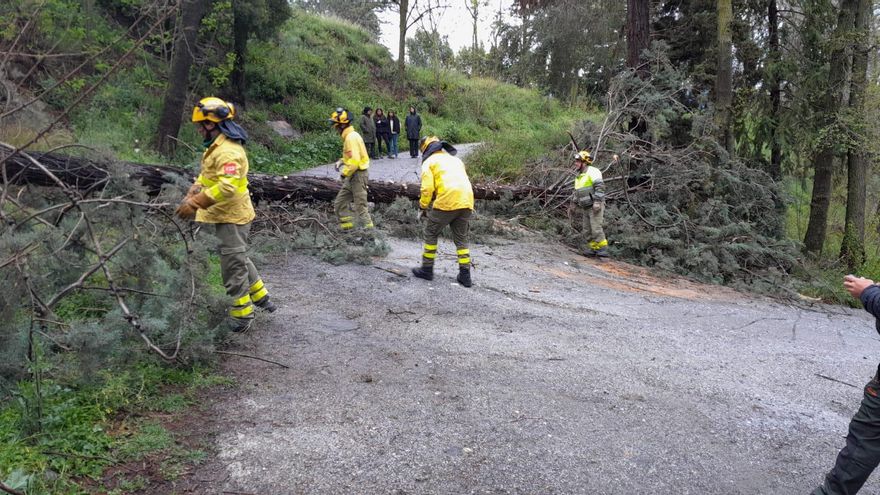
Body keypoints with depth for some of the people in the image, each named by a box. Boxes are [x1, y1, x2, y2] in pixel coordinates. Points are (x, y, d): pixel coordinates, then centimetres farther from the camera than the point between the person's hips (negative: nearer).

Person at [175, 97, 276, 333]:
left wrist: (195, 203, -33)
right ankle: (260, 296, 35)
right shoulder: (216, 146, 11)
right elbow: (207, 173, 18)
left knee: (233, 263, -1)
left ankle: (242, 314, 11)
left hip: (232, 216, -10)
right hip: (226, 214, 10)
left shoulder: (228, 151, -23)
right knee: (238, 258, 22)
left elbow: (227, 186, -34)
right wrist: (195, 189, -1)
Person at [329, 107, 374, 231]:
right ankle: (346, 226, 22)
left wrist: (345, 173, -15)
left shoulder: (351, 137, -21)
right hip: (352, 177, 10)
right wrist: (341, 161, 8)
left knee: (360, 206, -2)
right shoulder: (349, 136, 10)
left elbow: (355, 161, -26)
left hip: (357, 176, -10)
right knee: (339, 203, 15)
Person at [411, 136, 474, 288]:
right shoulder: (455, 159, 28)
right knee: (461, 239, 17)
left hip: (446, 202, -6)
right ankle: (465, 275, 14)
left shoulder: (429, 161, 8)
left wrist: (422, 208, 7)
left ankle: (427, 269, 19)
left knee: (430, 234, 14)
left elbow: (427, 188, -3)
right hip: (466, 203, 6)